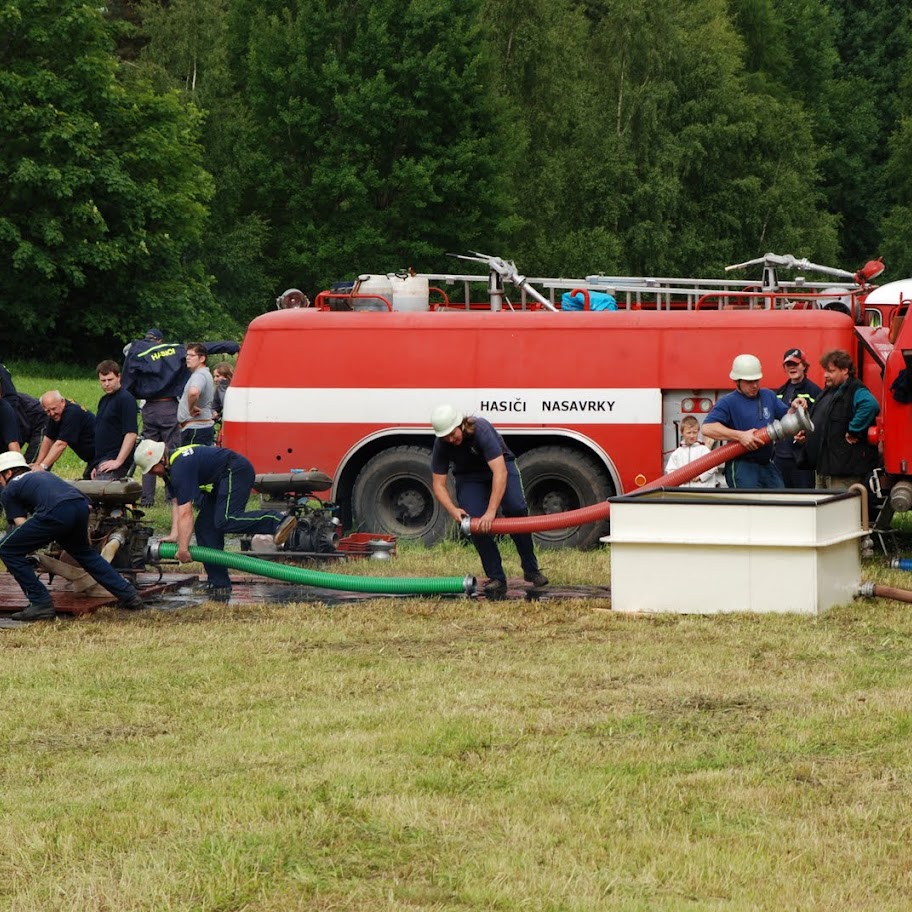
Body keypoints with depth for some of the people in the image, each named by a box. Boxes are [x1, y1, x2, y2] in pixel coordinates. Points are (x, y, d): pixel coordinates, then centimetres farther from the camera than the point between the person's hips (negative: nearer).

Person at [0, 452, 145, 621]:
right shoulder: (43, 475, 38)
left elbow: (22, 526, 14)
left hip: (55, 512, -7)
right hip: (81, 506, 7)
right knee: (83, 552, 34)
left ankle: (40, 604, 5)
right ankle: (129, 596, 31)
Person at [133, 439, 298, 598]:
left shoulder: (180, 467, -23)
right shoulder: (170, 468, 9)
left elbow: (185, 513, -25)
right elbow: (176, 503, 8)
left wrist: (183, 548, -24)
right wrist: (174, 535, -2)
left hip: (235, 471, -11)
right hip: (219, 482, 11)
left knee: (225, 521, -27)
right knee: (205, 527, 7)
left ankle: (277, 521, -33)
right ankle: (219, 585, 7)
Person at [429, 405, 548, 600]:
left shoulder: (481, 429, -35)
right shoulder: (441, 445, -23)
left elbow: (500, 472, -42)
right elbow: (439, 485, -16)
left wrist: (491, 511, -48)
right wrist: (452, 510, -37)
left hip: (500, 466, -3)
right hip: (468, 478, 3)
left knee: (516, 509, -25)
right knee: (475, 523, -18)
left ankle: (531, 569, -11)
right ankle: (496, 578, -9)